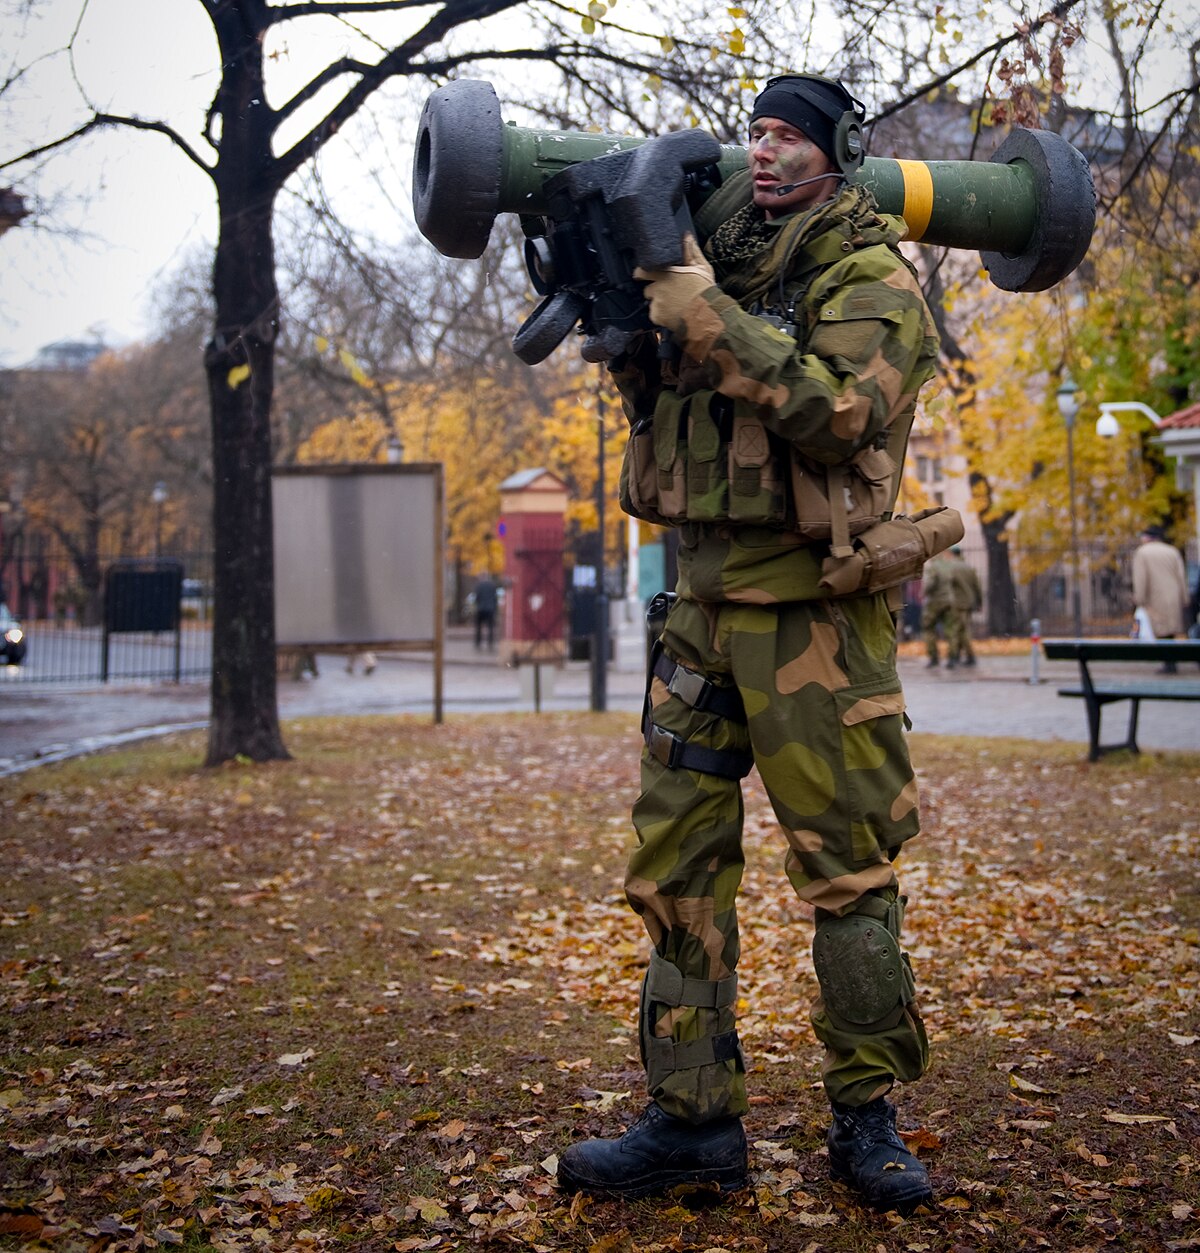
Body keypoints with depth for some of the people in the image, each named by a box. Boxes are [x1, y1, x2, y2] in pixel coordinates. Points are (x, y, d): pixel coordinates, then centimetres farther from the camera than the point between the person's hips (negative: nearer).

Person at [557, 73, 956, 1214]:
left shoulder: (871, 276, -4)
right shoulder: (717, 256, 15)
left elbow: (837, 411, -22)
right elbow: (656, 410, 19)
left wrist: (700, 307, -21)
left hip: (811, 615, -6)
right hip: (700, 598, 7)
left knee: (847, 872, 2)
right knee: (674, 867, 5)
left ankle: (867, 1117, 18)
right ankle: (692, 1120, 14)